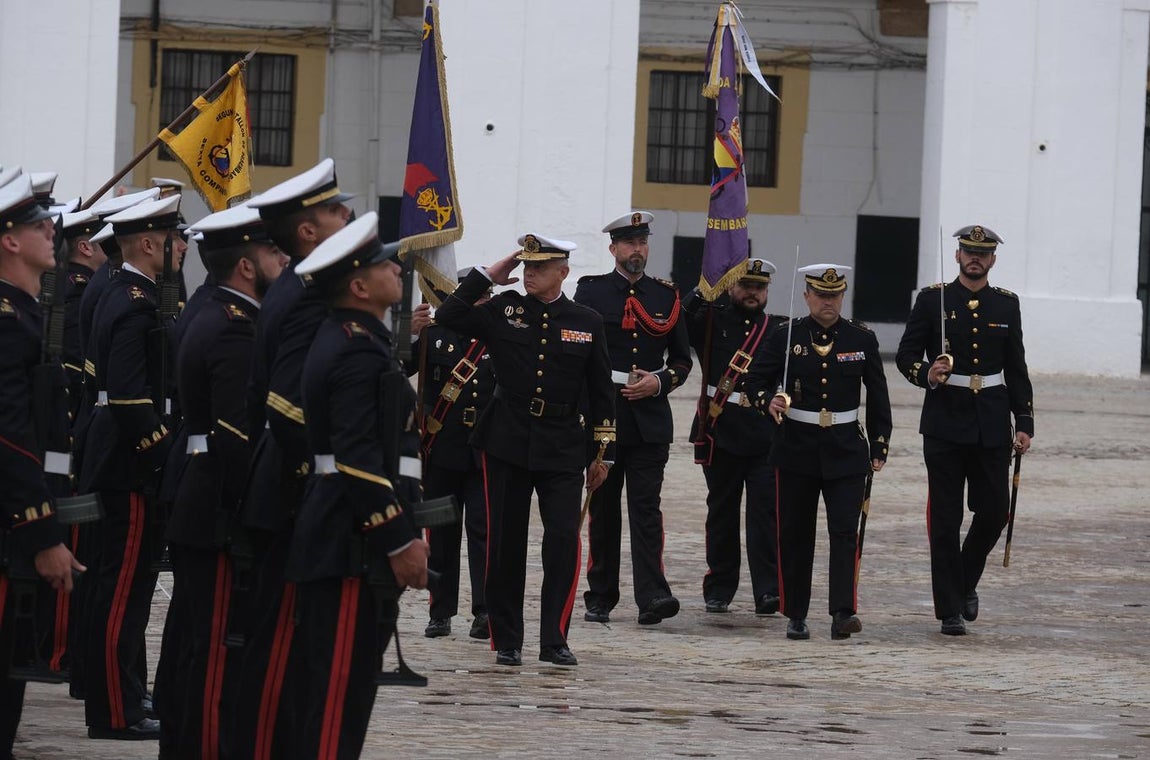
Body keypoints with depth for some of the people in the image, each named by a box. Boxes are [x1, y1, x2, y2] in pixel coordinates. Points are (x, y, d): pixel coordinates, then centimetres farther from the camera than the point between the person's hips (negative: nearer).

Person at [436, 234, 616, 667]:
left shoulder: (587, 322, 5)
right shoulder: (502, 311, 4)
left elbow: (601, 391, 9)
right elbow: (447, 316, -7)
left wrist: (604, 452, 6)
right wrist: (488, 276, -5)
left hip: (562, 449, 0)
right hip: (507, 444, 0)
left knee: (564, 540, -10)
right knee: (506, 542, 4)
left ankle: (554, 639, -3)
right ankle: (507, 640, 12)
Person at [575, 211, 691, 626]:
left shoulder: (666, 296, 10)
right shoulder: (591, 291, 3)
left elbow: (683, 359, 13)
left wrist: (659, 382, -6)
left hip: (650, 418, 1)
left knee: (646, 507, -8)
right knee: (603, 509, 6)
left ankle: (652, 597, -15)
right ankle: (600, 598, 13)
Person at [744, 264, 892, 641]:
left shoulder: (862, 339, 3)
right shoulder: (785, 337, -1)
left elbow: (878, 396, 9)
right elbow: (755, 380, 2)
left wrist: (879, 447, 6)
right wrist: (769, 401, -20)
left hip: (846, 452, 0)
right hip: (796, 451, 0)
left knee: (845, 531, -11)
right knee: (795, 535, 6)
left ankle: (843, 612, -16)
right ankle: (796, 616, 15)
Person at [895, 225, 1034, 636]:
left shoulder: (1006, 304, 9)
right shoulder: (932, 299, 0)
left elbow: (1016, 368, 12)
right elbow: (906, 355, 1)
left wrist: (1024, 423, 6)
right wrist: (927, 375, -21)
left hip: (992, 427, 3)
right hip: (945, 423, -3)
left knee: (994, 510, 2)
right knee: (946, 518, -2)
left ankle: (966, 582, 28)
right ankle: (950, 609, 2)